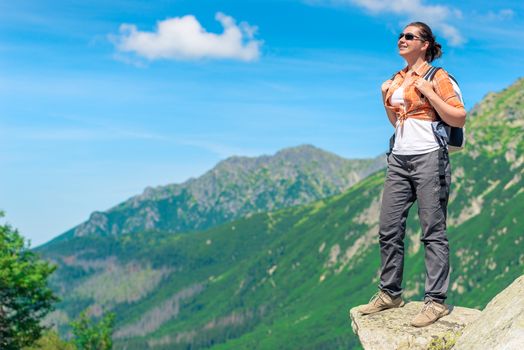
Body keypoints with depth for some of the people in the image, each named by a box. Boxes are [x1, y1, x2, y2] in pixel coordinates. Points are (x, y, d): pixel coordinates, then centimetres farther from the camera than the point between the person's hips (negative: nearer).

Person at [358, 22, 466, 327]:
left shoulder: (437, 77, -3)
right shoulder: (397, 80, 17)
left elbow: (459, 119, -9)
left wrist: (429, 93, -14)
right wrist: (386, 98, 10)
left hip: (429, 158, -7)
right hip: (399, 159, 7)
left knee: (433, 231, -5)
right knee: (389, 229, 6)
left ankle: (436, 301, -1)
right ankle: (390, 293, 16)